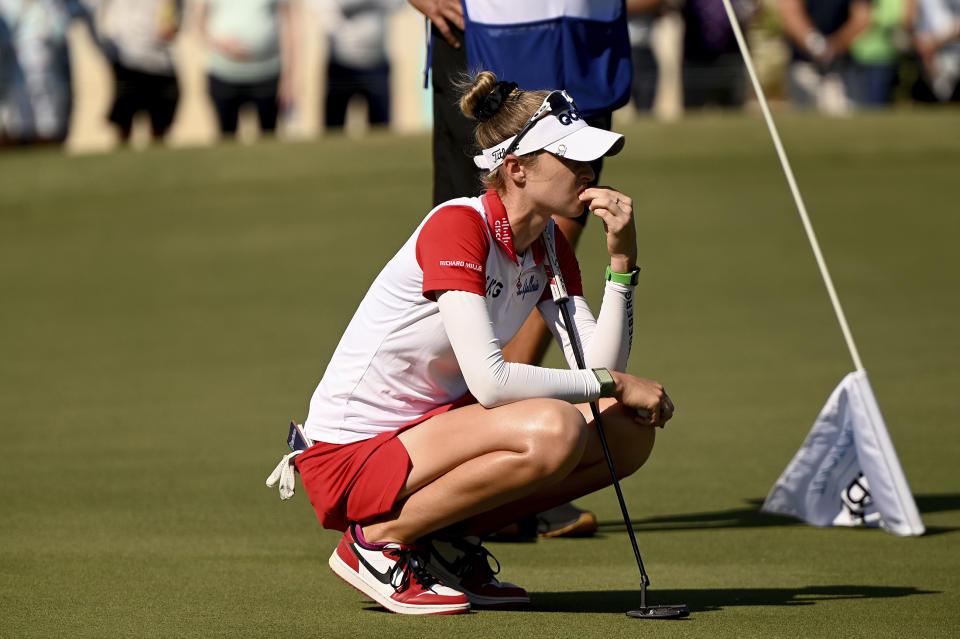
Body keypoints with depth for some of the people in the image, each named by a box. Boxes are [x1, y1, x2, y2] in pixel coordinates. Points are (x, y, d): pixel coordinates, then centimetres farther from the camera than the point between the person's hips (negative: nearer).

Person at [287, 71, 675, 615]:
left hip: (433, 426, 9)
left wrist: (622, 258, -11)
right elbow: (489, 379, -29)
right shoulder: (457, 225, -21)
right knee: (552, 431, -31)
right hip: (353, 452, -9)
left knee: (631, 431, -2)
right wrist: (612, 382, -20)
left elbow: (599, 364, -4)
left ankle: (451, 541, 6)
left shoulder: (549, 244, 5)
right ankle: (378, 540, -13)